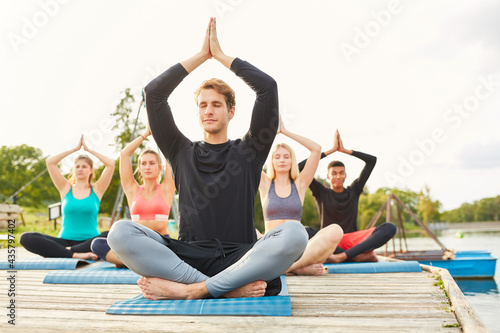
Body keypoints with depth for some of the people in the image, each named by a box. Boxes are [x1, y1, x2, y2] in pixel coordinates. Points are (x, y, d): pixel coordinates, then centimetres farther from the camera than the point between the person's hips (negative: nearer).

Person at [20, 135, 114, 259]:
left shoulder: (96, 190, 9)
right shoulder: (65, 188, 13)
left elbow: (111, 164, -1)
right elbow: (50, 162, 5)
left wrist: (88, 149, 9)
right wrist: (75, 148, 10)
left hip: (89, 241, -1)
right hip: (65, 241, 2)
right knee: (26, 238, -24)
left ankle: (69, 250, -29)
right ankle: (75, 254, -34)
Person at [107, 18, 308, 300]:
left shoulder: (249, 151, 14)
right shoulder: (182, 152, 19)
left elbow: (268, 86, 4)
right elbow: (153, 93, 11)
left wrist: (221, 55, 13)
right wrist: (202, 55, 14)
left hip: (239, 255, -1)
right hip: (187, 254, 2)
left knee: (294, 233, -33)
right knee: (121, 232, -26)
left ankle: (189, 290, -32)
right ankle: (230, 288, -31)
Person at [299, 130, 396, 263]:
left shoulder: (354, 191, 17)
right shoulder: (321, 193, 11)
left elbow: (372, 160, 15)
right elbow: (301, 167, -2)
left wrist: (344, 150, 10)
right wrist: (332, 150, 2)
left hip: (352, 239, 2)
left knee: (389, 227, -22)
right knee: (305, 232, -35)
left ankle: (341, 256, -37)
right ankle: (362, 256, -35)